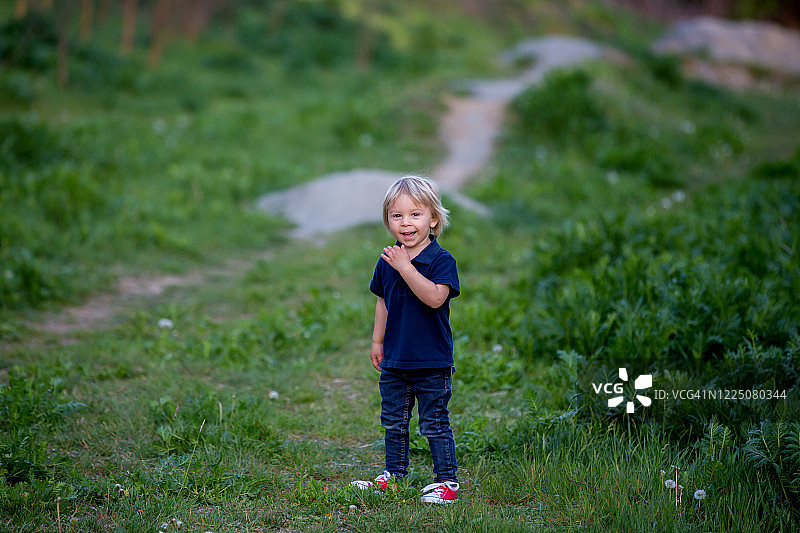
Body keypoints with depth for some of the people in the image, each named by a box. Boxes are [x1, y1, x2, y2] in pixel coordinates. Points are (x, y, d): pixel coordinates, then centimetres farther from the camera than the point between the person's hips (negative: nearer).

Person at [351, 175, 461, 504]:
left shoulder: (441, 260, -13)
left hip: (432, 362, -6)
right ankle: (394, 474, 31)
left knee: (434, 424, 1)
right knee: (393, 421, 16)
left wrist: (406, 267, -30)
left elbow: (435, 298, -29)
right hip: (394, 360, 6)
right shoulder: (387, 261, 4)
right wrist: (377, 341, 16)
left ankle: (447, 480, 11)